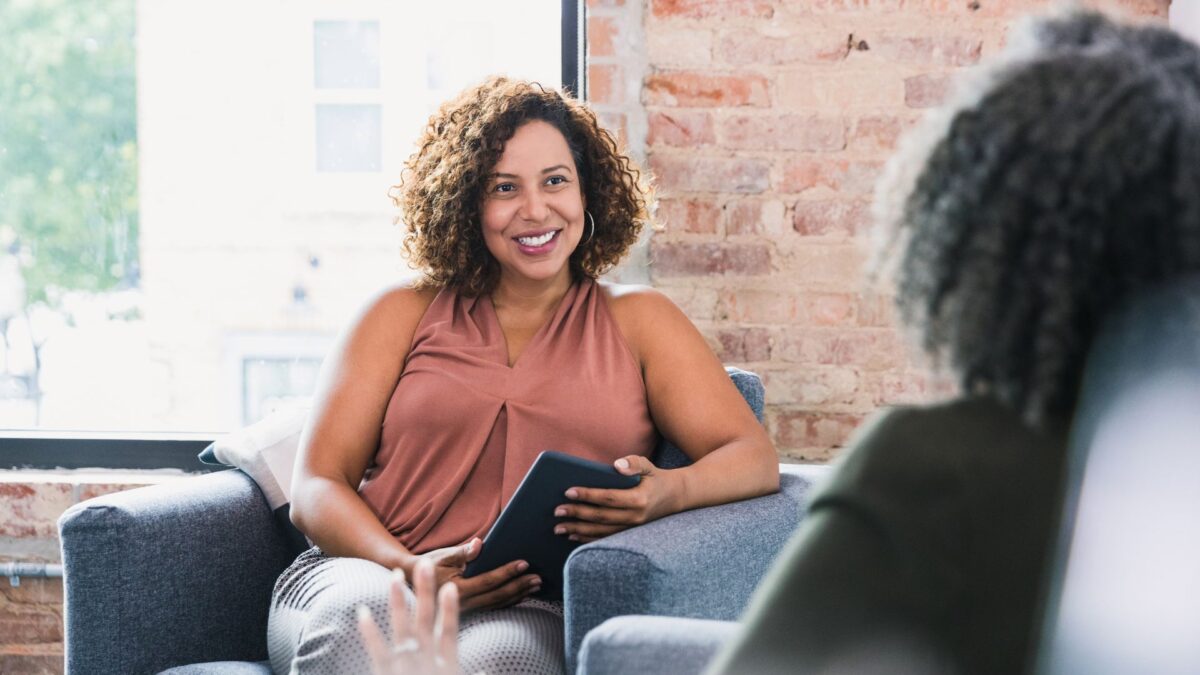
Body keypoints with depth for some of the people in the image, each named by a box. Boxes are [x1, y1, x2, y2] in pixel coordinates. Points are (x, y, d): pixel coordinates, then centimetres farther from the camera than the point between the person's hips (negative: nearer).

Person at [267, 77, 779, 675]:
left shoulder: (636, 321, 18)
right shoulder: (403, 315, 18)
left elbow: (756, 460, 7)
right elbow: (316, 487, 9)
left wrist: (668, 491, -18)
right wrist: (409, 569, -13)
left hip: (535, 612, -1)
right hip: (365, 576, 2)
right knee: (358, 617, -37)